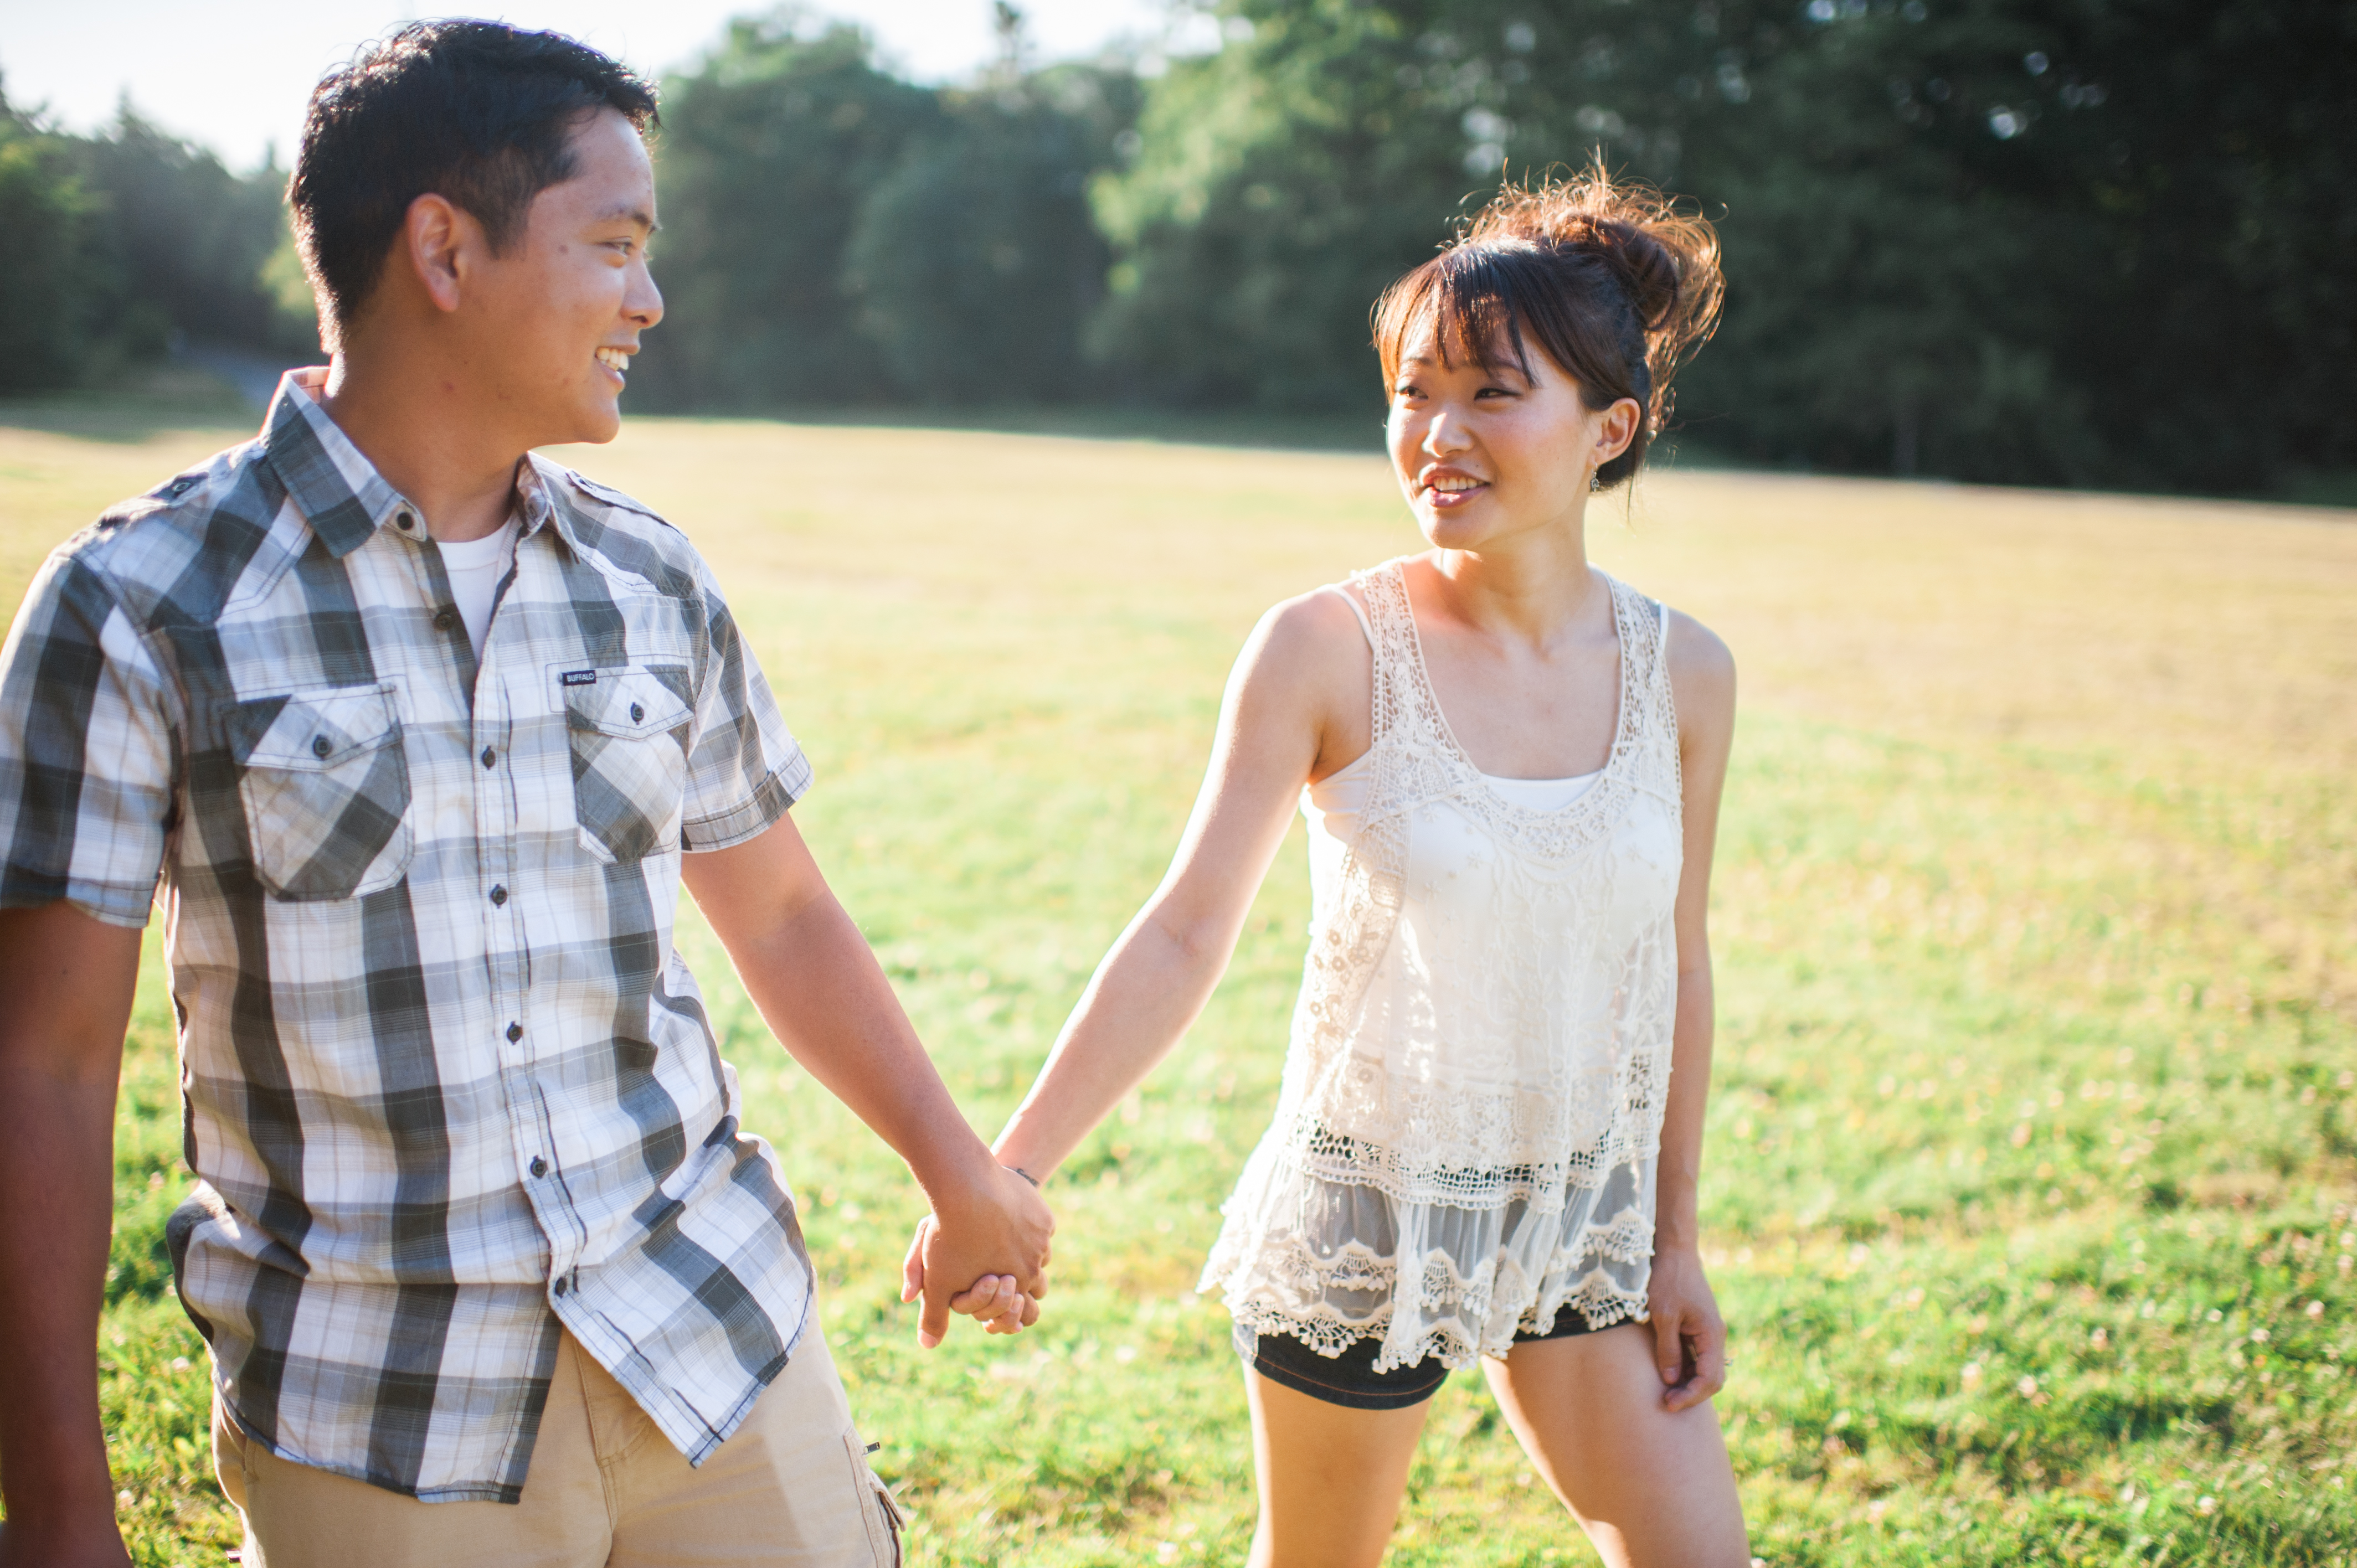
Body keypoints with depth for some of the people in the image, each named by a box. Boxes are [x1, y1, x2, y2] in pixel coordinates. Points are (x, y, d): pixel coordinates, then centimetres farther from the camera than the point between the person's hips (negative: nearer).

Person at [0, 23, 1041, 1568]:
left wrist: (963, 1170, 23)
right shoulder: (139, 606, -9)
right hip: (376, 1436, -3)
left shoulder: (652, 579, 4)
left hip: (718, 1337, 4)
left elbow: (778, 913, 16)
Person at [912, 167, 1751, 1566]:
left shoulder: (1682, 673, -5)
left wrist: (1676, 1239, 8)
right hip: (1369, 1205, -3)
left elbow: (1674, 962, 4)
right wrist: (1006, 1172, -19)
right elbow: (1186, 936, -14)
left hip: (1583, 1216, 3)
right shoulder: (1327, 653, -15)